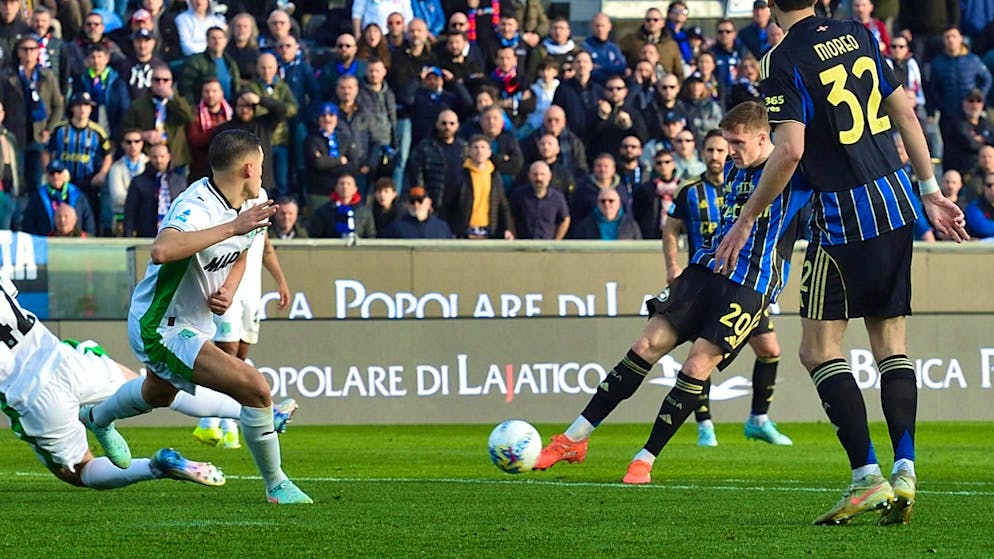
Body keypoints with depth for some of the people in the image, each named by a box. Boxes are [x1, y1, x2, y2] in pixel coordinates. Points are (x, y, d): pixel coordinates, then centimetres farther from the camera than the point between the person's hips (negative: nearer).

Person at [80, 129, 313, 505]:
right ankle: (276, 485, -6)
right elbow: (161, 250, -52)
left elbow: (239, 254, 20)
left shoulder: (243, 206, -1)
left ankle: (96, 418, 69)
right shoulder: (197, 207, -30)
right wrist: (232, 227, -49)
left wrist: (228, 288, -2)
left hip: (194, 323, 10)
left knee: (159, 394, 39)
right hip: (161, 329, -10)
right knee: (255, 388, -22)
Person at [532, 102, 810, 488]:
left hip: (751, 287, -6)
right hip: (707, 268, 6)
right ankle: (574, 439, 1)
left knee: (697, 367, -15)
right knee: (648, 345, -3)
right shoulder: (733, 170, 15)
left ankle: (645, 460, -4)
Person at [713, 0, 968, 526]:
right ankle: (904, 472, 0)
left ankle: (867, 476, -10)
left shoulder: (784, 60, -11)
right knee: (891, 343, 11)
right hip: (896, 206, 7)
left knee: (819, 349, 0)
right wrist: (931, 192, 19)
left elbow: (789, 150, -19)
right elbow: (906, 113, 12)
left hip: (844, 217, -7)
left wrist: (745, 220, -9)